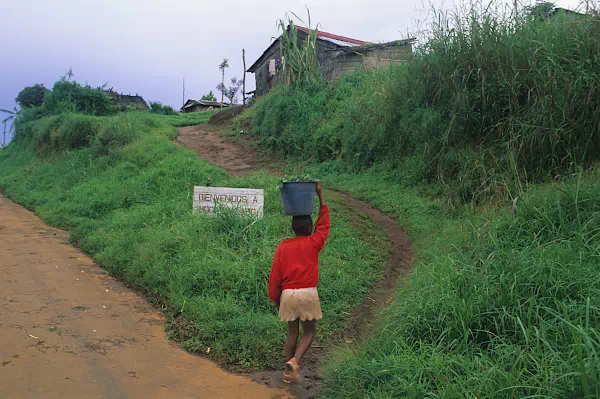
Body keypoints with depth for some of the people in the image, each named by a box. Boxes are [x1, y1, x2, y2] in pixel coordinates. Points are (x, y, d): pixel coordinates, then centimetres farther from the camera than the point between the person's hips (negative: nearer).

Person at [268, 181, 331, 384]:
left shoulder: (283, 247, 4)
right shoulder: (313, 243, -2)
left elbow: (274, 275, 3)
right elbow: (324, 224, 11)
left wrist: (275, 298, 14)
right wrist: (320, 196, 13)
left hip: (288, 293, 3)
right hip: (308, 293, -3)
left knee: (292, 332, 16)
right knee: (309, 331, 11)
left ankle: (288, 372, 19)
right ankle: (295, 361, -12)